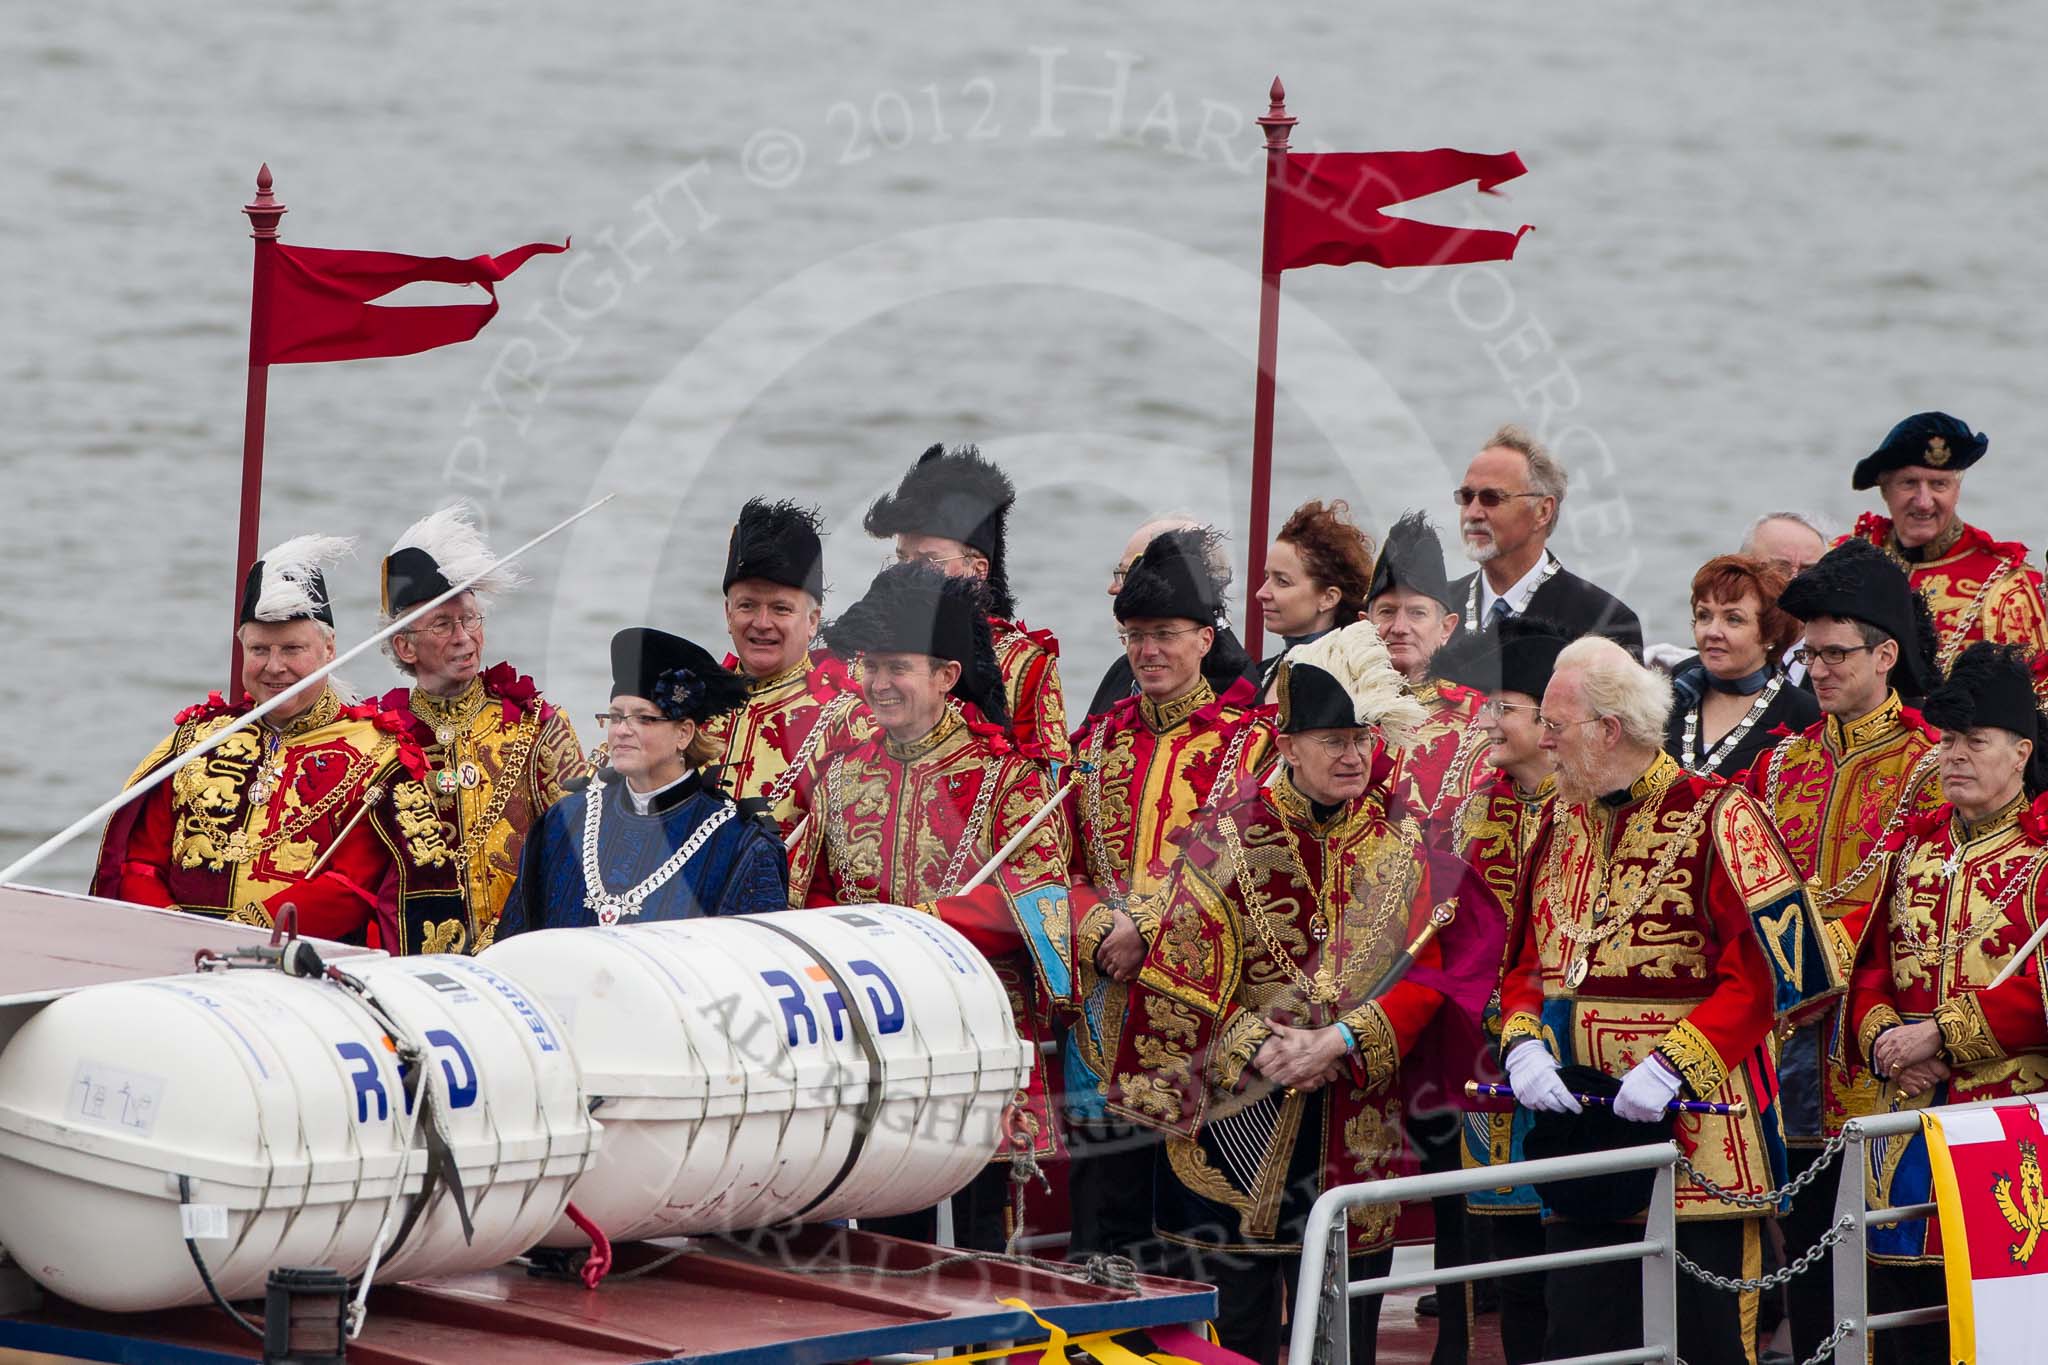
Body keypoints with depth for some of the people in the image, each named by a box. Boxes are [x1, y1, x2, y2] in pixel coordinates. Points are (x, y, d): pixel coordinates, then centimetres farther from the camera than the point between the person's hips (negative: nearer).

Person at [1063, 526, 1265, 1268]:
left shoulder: (1244, 742, 0)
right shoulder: (1099, 740, 16)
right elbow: (1061, 860, 13)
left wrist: (1151, 929, -15)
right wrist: (1100, 930, -6)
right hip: (1108, 1000, 4)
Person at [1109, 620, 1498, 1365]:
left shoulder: (1399, 842, 4)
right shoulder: (1231, 833, -2)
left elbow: (1425, 971, -1)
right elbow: (1184, 969, -3)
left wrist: (1341, 1040, -14)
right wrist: (1257, 1047, -14)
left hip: (1357, 1128, 2)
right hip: (1238, 1120, -2)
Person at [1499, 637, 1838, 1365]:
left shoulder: (1718, 819, -9)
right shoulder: (1562, 825, 14)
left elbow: (1773, 969, -14)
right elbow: (1526, 966, 18)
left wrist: (1674, 1064, -20)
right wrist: (1524, 1045, -3)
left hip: (1696, 1138, -6)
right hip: (1583, 1145, 6)